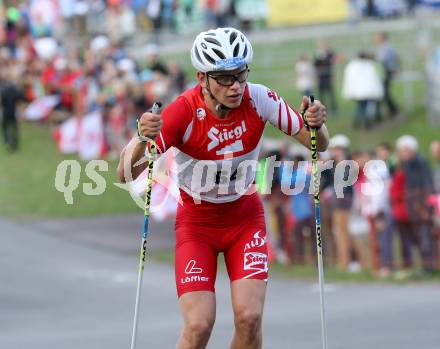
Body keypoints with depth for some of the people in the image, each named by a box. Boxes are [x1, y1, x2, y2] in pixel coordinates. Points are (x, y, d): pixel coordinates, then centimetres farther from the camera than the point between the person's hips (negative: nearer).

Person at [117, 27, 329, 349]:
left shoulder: (259, 99, -19)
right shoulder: (183, 112, -26)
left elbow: (317, 144, -9)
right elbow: (125, 174, -30)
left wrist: (316, 125, -32)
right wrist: (142, 139, -50)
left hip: (245, 216, 2)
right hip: (197, 222, -2)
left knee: (249, 318, -14)